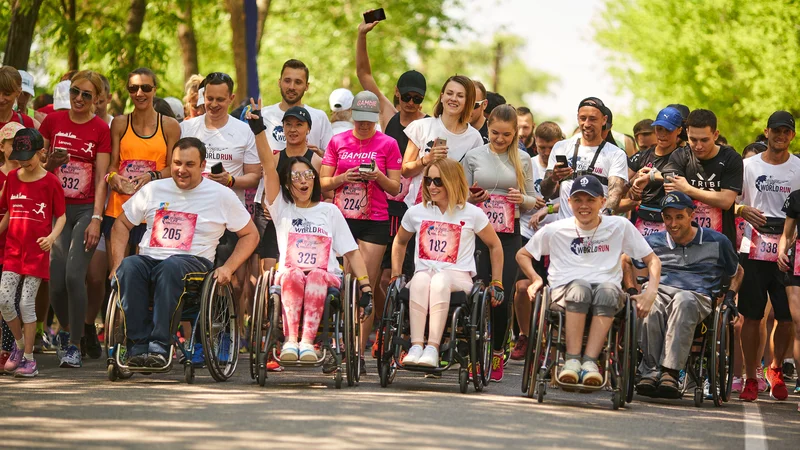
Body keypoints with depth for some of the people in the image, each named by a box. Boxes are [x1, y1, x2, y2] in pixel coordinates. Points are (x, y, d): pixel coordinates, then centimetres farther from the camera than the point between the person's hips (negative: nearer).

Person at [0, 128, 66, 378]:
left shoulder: (50, 182, -6)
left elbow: (61, 216, -1)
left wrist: (52, 236, -17)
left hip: (37, 252, -4)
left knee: (27, 303, -5)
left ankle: (28, 358, 6)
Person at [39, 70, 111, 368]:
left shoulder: (101, 129, -1)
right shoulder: (53, 121, 4)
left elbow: (101, 178, -5)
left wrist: (96, 219, -12)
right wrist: (49, 163, -11)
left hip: (86, 210, -2)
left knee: (74, 275, -17)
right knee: (56, 282, -4)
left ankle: (74, 344, -4)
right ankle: (65, 330, 26)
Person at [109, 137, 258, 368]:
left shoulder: (221, 195, 9)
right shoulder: (153, 190, 16)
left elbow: (250, 235, 14)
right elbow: (121, 224, 23)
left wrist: (228, 268, -1)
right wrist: (117, 263, 7)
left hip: (193, 261, -3)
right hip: (149, 260, 3)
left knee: (170, 267, -40)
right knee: (129, 267, -34)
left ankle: (159, 346, -42)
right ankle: (138, 347, -36)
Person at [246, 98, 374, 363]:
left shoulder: (330, 211, 19)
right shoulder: (281, 207, 18)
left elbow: (352, 252, 14)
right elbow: (268, 166, 4)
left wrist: (366, 288, 2)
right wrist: (259, 129, -8)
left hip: (327, 279, 0)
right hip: (288, 278, 0)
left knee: (316, 275, -36)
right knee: (293, 274, -36)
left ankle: (307, 341, -48)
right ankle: (290, 340, -46)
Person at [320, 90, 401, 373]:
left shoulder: (387, 144, 5)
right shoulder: (338, 142, 10)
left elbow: (395, 188, 5)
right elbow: (323, 182, 8)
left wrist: (378, 176, -15)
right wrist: (344, 177, -11)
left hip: (374, 222, -1)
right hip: (341, 219, 1)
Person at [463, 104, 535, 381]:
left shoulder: (522, 160, 9)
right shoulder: (473, 156, 7)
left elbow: (532, 200, 11)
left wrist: (523, 199, -10)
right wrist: (471, 198, -11)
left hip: (509, 234, 1)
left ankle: (497, 353, 12)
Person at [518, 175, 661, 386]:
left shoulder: (620, 226, 12)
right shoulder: (555, 230, 13)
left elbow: (652, 260, 13)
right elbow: (522, 255, 23)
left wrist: (651, 291, -4)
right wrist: (535, 279, 4)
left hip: (607, 289, 0)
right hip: (565, 290, 0)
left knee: (608, 290, -38)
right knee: (580, 287, -38)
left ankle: (590, 360, -42)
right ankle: (572, 359, -41)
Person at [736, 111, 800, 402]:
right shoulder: (749, 166, 8)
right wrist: (743, 210, -13)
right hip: (754, 249, 0)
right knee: (752, 316, -1)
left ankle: (776, 370, 22)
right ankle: (750, 378, 7)